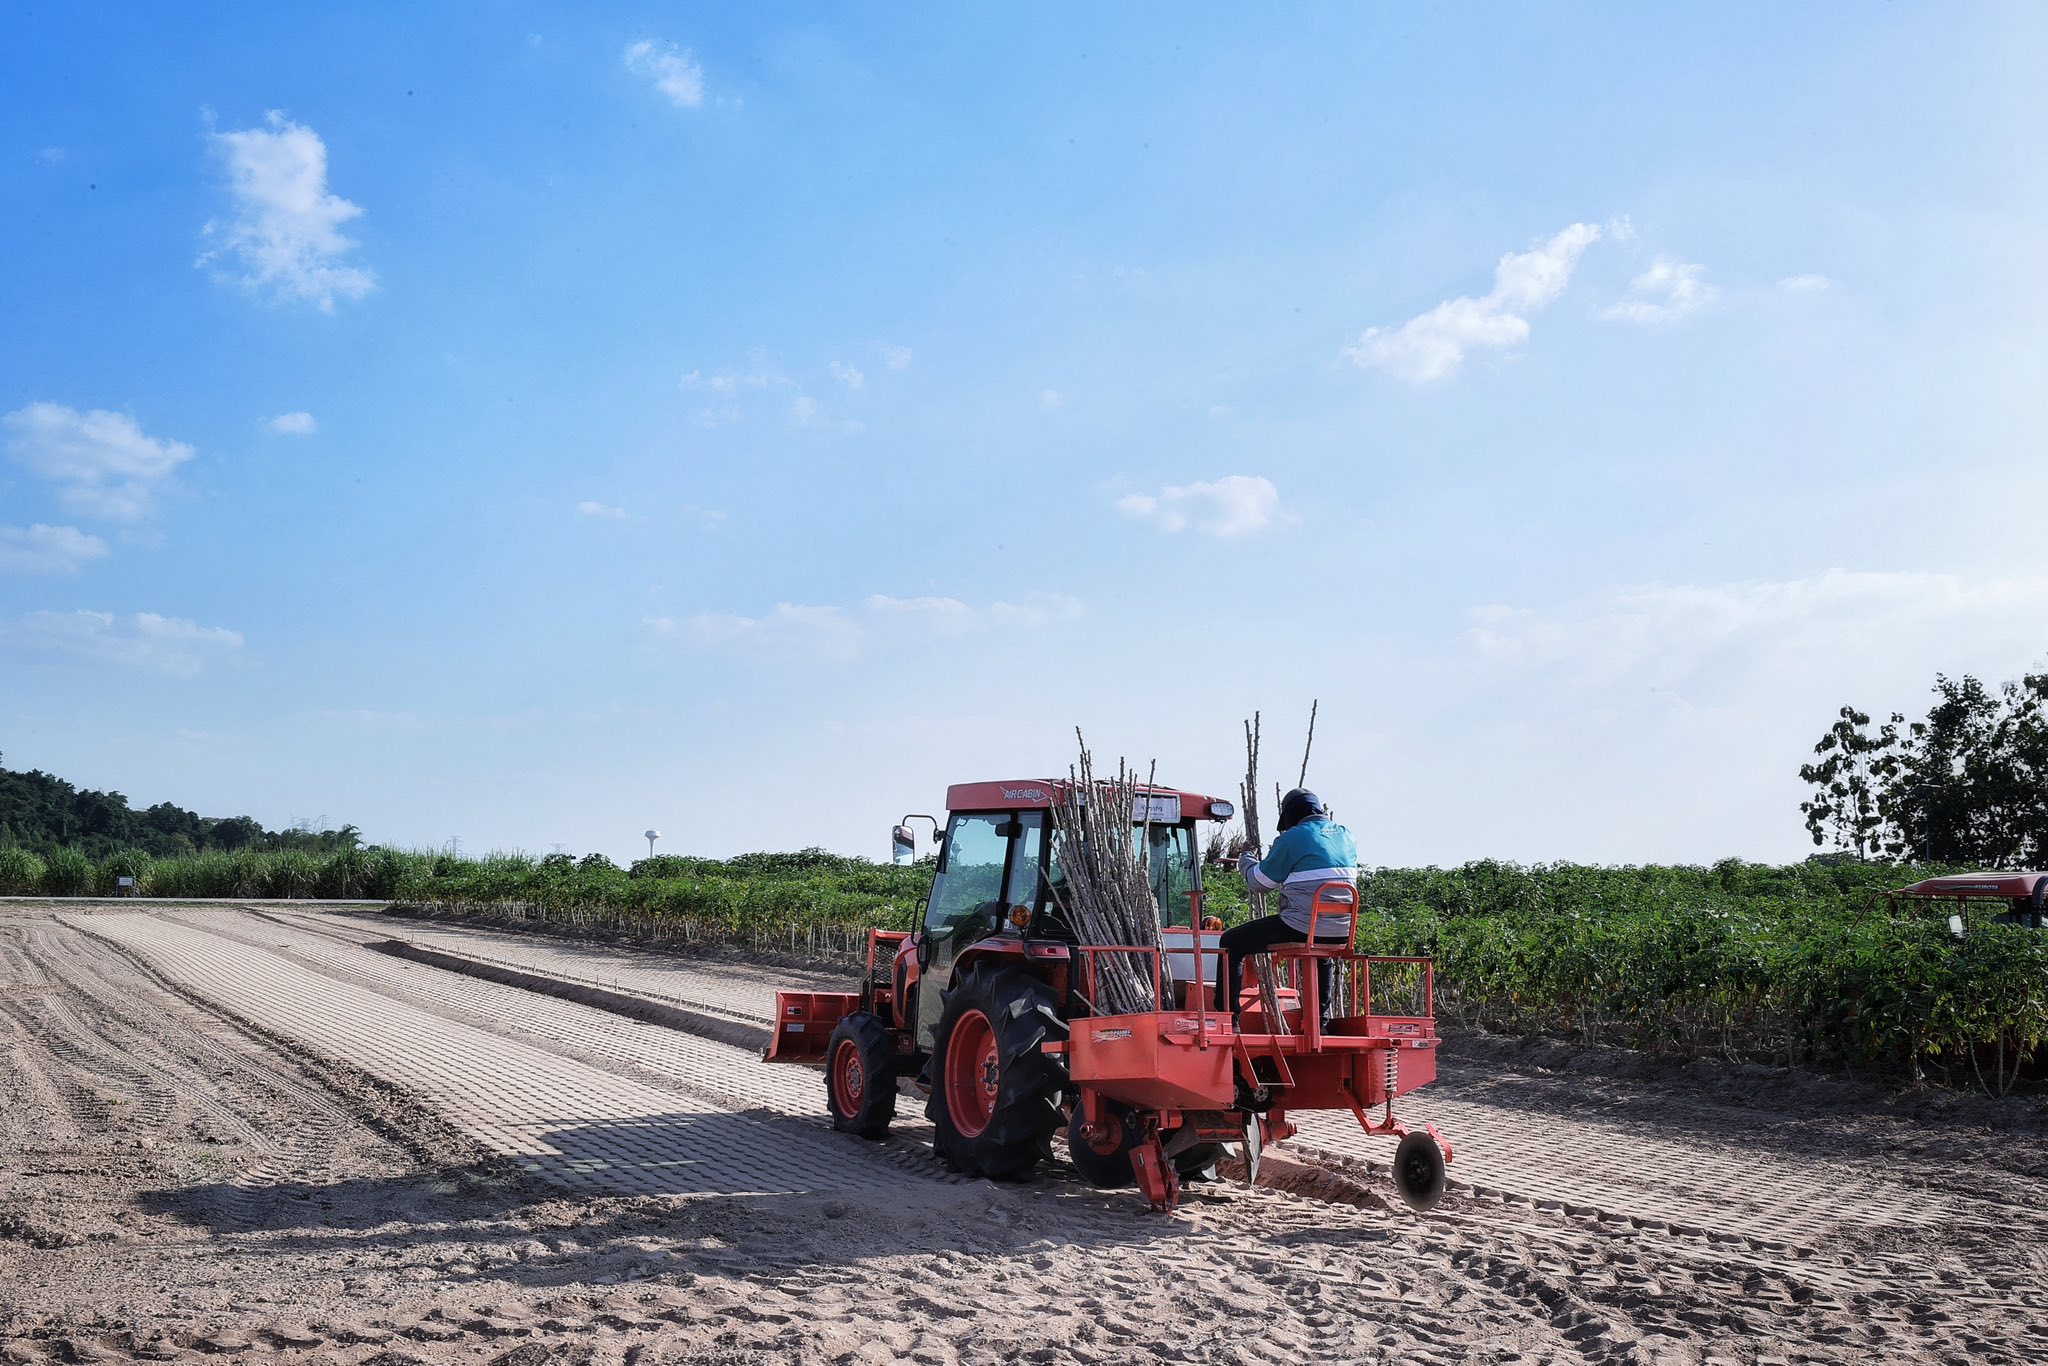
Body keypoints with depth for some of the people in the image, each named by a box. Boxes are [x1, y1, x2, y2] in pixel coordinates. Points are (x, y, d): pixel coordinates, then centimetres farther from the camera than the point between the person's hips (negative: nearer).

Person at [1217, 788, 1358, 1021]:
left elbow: (1258, 881, 1)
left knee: (1231, 943, 8)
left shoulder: (1292, 839, -8)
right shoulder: (1347, 837, 11)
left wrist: (1246, 859, 21)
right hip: (1340, 934, 7)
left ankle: (1229, 1016, 4)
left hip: (1301, 929, -7)